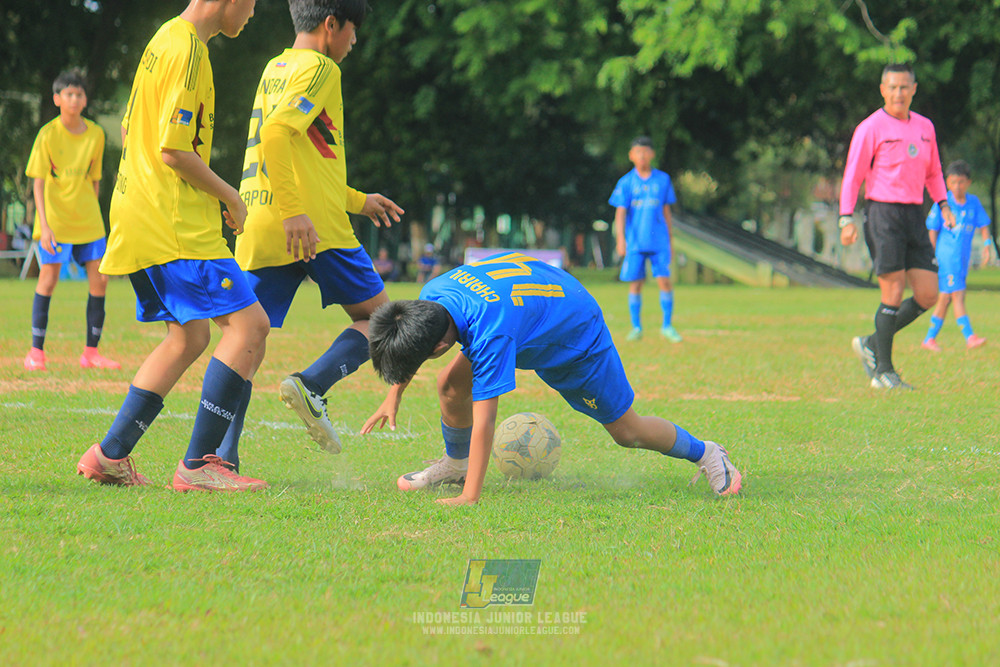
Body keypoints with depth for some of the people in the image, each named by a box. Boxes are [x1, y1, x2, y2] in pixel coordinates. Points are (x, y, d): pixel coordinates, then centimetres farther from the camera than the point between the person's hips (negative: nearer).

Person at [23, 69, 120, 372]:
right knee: (49, 276, -9)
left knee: (99, 278, -3)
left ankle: (91, 352, 6)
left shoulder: (96, 135, 3)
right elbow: (39, 182, -10)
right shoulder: (48, 134, -8)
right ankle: (36, 352, 0)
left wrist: (92, 213, 14)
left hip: (88, 221, 4)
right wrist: (44, 226, -18)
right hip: (54, 220, -4)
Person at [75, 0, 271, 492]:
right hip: (175, 226, -10)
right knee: (249, 322, -12)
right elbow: (174, 151, -20)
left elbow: (128, 133, 24)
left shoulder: (163, 41, 17)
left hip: (139, 216, 10)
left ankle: (110, 455, 16)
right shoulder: (188, 51, -15)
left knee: (189, 337, 16)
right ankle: (199, 465, -15)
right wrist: (230, 197, -7)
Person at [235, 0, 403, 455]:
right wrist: (293, 211, -25)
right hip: (316, 228, -8)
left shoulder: (274, 69, 22)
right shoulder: (318, 68, -5)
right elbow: (276, 132, -22)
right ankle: (312, 384, -17)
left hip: (258, 229, 8)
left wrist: (357, 201, 33)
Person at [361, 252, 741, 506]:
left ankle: (704, 453, 26)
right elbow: (407, 349, 3)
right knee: (451, 385, -9)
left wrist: (470, 498, -45)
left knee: (626, 431, 2)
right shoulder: (431, 296, -24)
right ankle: (454, 465, 17)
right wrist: (394, 397, 2)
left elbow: (483, 421, -46)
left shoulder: (488, 334, -46)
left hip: (577, 336, -7)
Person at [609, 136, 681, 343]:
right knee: (635, 283, 1)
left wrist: (670, 239, 13)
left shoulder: (662, 179, 6)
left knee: (664, 281, -7)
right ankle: (636, 327, 13)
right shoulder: (626, 182, 1)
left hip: (659, 240, 1)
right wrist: (620, 239, -12)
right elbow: (620, 212, -2)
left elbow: (666, 211, 12)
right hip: (635, 241, -1)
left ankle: (667, 326, 3)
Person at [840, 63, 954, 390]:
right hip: (883, 214, -6)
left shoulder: (925, 127, 14)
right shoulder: (871, 128, -5)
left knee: (928, 295, 1)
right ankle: (884, 372, -1)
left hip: (915, 216, 6)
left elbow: (933, 173, 24)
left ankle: (871, 344, 16)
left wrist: (944, 206, 9)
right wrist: (847, 219, -13)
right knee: (893, 295, -10)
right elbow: (852, 175, -5)